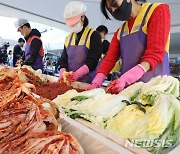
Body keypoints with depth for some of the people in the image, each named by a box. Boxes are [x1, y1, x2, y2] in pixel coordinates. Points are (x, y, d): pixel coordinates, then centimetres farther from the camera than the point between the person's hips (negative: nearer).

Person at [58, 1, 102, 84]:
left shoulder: (94, 35, -5)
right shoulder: (68, 38, 13)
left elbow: (93, 60, -15)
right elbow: (64, 59, 9)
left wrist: (77, 74, -27)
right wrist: (62, 74, -9)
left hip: (88, 82, -5)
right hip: (70, 81, 5)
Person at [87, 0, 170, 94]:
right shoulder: (120, 31, 16)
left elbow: (154, 54, -14)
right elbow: (109, 59, 4)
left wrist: (124, 80, -24)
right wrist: (96, 83, -11)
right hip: (127, 87, 5)